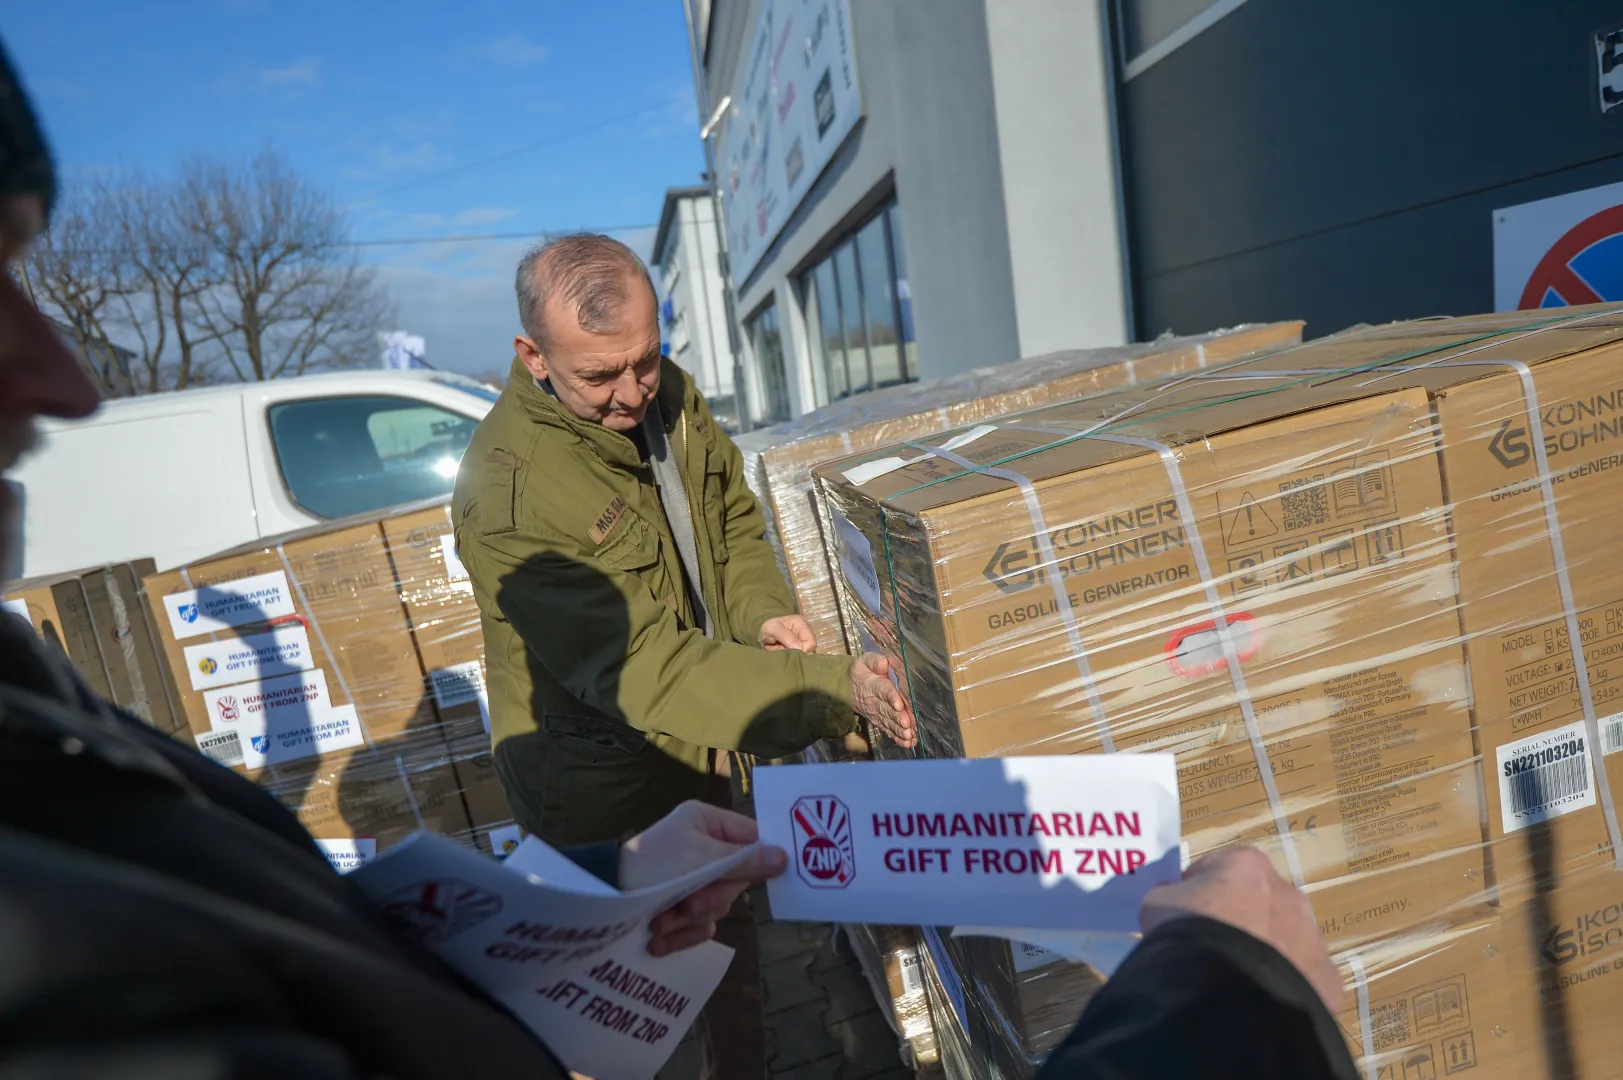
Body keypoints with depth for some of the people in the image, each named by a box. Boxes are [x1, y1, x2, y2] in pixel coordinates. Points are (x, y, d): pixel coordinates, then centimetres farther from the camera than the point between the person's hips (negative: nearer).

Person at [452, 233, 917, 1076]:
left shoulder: (668, 395, -7)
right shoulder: (507, 492, -31)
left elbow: (732, 516, 8)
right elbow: (641, 666, -33)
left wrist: (761, 611, -13)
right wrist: (832, 688, -38)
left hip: (690, 747, 7)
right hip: (595, 790, -7)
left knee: (728, 944, 26)